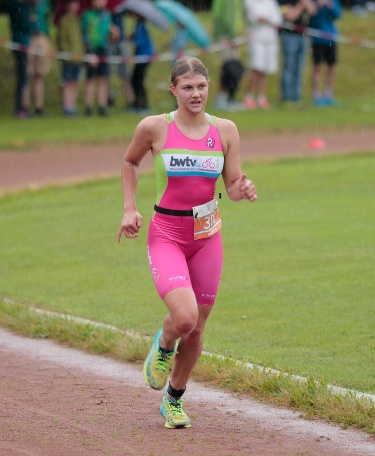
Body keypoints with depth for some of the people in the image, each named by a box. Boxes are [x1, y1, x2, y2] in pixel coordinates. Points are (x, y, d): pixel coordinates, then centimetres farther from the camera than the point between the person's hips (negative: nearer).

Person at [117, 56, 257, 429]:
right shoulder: (154, 128, -7)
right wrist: (129, 209, 2)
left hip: (207, 238, 3)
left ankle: (174, 400, 34)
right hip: (165, 237, -3)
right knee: (185, 317, -24)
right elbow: (129, 163, 12)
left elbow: (233, 187, 1)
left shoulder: (225, 130, -1)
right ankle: (163, 346, 14)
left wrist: (245, 190, -22)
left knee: (196, 331, 9)